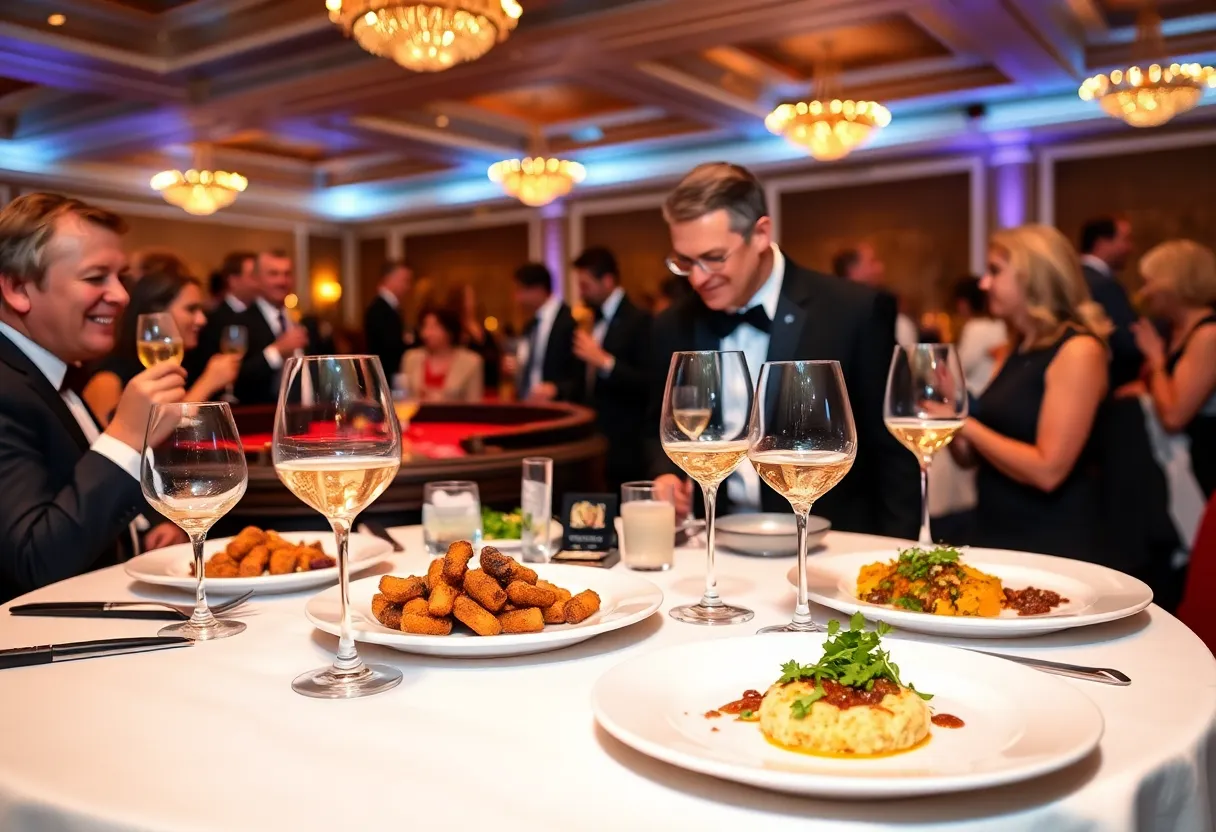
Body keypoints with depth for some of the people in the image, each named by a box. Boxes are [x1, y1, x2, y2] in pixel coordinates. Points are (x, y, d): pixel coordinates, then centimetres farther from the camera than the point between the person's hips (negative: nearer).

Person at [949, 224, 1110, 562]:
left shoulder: (1078, 349, -14)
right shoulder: (1016, 349, 9)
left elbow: (1047, 470, -22)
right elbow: (971, 456, 12)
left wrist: (966, 425, -15)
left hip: (1053, 548, -7)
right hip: (996, 539, 7)